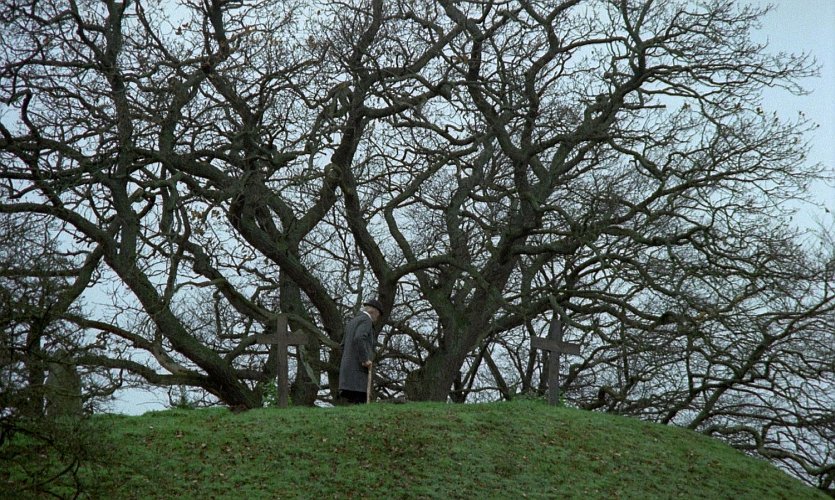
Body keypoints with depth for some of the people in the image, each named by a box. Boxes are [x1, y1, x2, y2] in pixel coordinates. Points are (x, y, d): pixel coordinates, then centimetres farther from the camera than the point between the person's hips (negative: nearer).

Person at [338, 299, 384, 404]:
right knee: (359, 403, -12)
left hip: (347, 369, 9)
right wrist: (365, 360, -20)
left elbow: (343, 345, 24)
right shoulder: (366, 320, -5)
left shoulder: (352, 321, 24)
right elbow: (359, 339, -23)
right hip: (358, 369, -9)